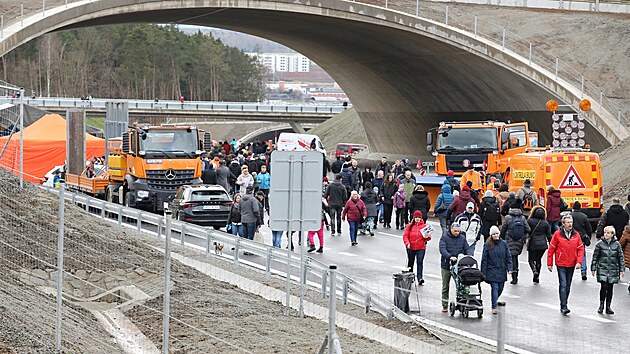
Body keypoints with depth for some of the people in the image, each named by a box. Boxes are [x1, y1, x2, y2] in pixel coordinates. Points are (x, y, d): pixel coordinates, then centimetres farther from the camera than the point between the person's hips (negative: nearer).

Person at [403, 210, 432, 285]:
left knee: (420, 262, -15)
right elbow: (405, 236, 0)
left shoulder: (424, 226, 2)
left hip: (421, 248, -2)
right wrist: (407, 243, -15)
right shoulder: (409, 226, 2)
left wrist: (427, 237, -17)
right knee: (410, 262, 13)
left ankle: (419, 277, -21)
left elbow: (428, 238, 6)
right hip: (411, 248, 2)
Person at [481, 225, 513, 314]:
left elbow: (508, 257, 9)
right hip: (492, 271, -4)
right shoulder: (487, 245, -3)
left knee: (500, 288, 10)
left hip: (502, 271, 4)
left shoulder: (504, 244, 6)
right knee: (495, 288, -11)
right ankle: (494, 307, -8)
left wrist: (509, 268, -1)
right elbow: (484, 259, -1)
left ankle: (494, 301, 35)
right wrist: (483, 272, -4)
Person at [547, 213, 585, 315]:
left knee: (568, 286, 13)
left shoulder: (576, 235, 2)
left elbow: (580, 249, 5)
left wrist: (579, 262, -8)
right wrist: (549, 263, -1)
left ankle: (564, 304, 25)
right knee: (563, 285, -13)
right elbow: (551, 249, -2)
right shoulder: (557, 234, -7)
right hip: (561, 265, -4)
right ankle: (563, 306, -14)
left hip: (571, 265, 4)